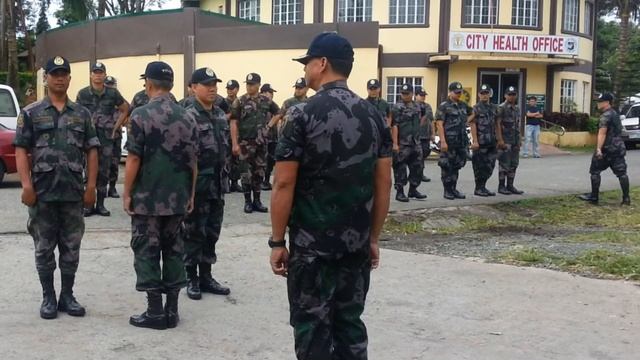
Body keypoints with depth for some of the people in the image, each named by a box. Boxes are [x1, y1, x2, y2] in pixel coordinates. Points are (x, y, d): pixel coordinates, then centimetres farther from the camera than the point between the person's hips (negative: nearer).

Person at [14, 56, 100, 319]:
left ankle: (67, 296, 20)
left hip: (74, 191, 2)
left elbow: (91, 151, 7)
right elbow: (21, 151, -3)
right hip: (42, 191, -2)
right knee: (44, 248, 6)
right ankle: (48, 298, 17)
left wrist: (91, 185, -1)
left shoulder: (82, 114, 8)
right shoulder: (31, 113, 1)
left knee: (71, 247, 8)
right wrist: (26, 185, -12)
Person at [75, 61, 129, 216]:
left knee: (104, 172, 5)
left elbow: (125, 109, 13)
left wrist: (115, 127, 7)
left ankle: (100, 204, 13)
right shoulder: (83, 93, 1)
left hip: (106, 137, 1)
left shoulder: (113, 93, 2)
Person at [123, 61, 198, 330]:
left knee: (147, 252, 4)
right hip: (177, 199, 5)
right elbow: (193, 162, 6)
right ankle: (172, 310, 15)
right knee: (173, 250, 12)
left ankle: (155, 312, 6)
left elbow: (134, 159, -13)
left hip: (147, 198, -5)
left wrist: (126, 193, -4)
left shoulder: (141, 115, -11)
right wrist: (191, 195, 14)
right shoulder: (187, 117, 4)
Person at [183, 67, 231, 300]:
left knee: (212, 233, 13)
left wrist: (224, 177, 16)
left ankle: (206, 276, 23)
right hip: (197, 183, -7)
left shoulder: (221, 115, 11)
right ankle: (192, 279, 14)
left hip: (217, 183, 7)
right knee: (194, 233, 3)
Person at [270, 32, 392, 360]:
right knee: (350, 324, 14)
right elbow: (383, 183, 6)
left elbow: (284, 185, -12)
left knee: (313, 328, 5)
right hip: (357, 245, 5)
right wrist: (373, 238, 14)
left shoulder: (303, 114, -10)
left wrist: (277, 241, -4)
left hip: (312, 246, -5)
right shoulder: (373, 116, 5)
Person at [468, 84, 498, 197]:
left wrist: (498, 139, 11)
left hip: (492, 143, 6)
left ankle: (483, 187, 19)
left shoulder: (494, 108, 13)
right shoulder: (476, 108, -6)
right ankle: (478, 189, 8)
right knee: (480, 166, -1)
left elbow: (496, 124, 16)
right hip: (481, 142, -6)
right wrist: (475, 141, -17)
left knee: (490, 166, 9)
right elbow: (472, 125, -11)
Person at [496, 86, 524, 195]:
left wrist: (519, 140, 14)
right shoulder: (501, 108, -9)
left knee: (514, 164, 9)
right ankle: (501, 186, 2)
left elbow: (518, 125, 19)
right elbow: (497, 124, -14)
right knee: (504, 164, -4)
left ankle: (510, 186, 15)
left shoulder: (517, 108, 14)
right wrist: (500, 139, -20)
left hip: (515, 141, 8)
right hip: (505, 140, -7)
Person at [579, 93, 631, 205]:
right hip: (619, 148, 9)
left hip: (607, 149, -9)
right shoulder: (615, 114, 18)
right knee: (621, 172, 4)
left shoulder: (605, 116, -12)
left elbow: (602, 133, -21)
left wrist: (599, 149, -28)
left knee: (595, 171, 2)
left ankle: (594, 197, 4)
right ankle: (626, 198, 3)